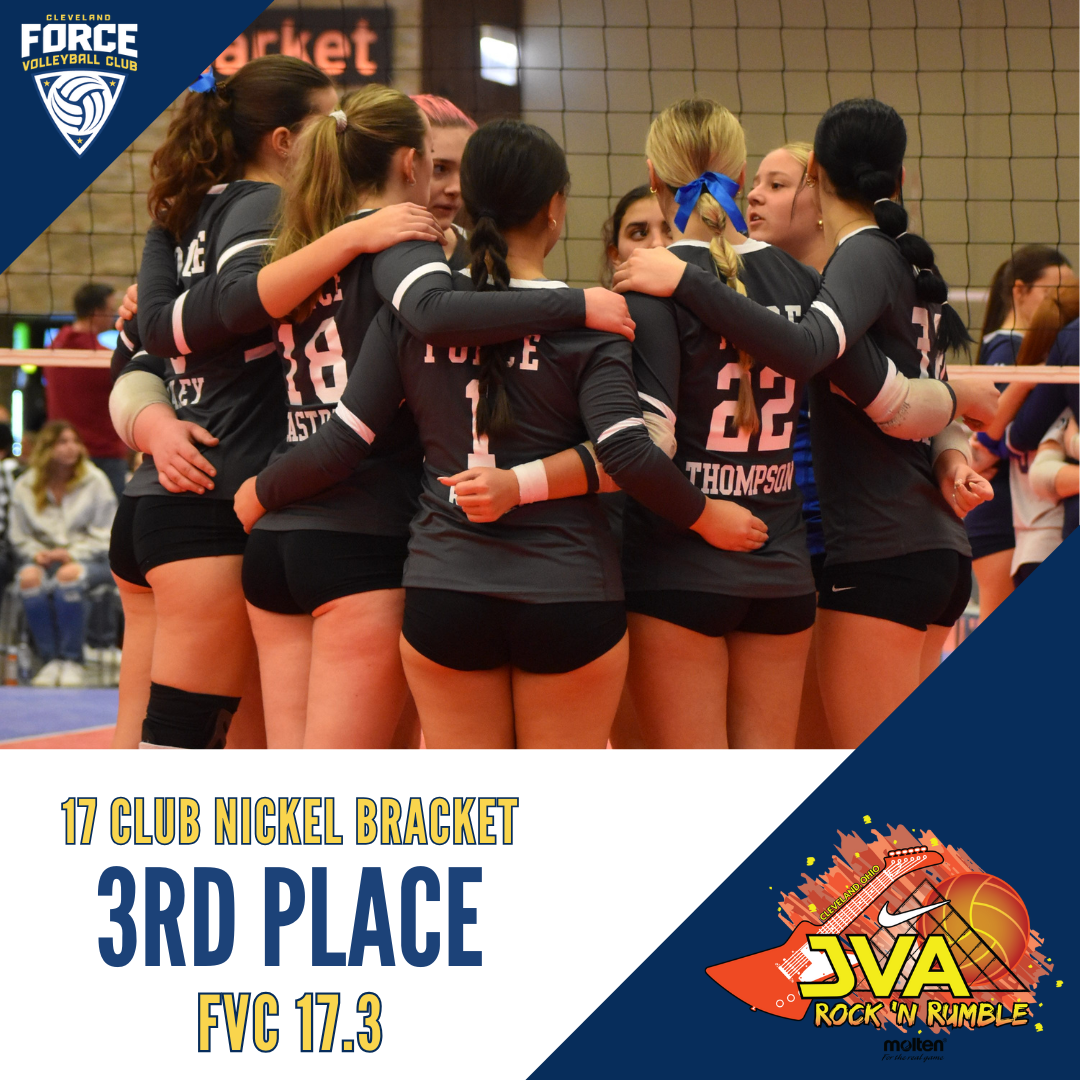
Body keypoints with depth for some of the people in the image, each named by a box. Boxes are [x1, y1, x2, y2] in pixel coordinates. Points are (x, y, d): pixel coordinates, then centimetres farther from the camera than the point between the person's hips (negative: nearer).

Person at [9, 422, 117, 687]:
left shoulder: (95, 481, 2)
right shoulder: (25, 487, 7)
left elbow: (105, 536, 0)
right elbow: (20, 537, 11)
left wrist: (72, 554, -14)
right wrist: (37, 553, -11)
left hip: (87, 558, -2)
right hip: (42, 557, 2)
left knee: (68, 576, -38)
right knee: (29, 577, -34)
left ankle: (72, 662, -26)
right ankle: (50, 661, -25)